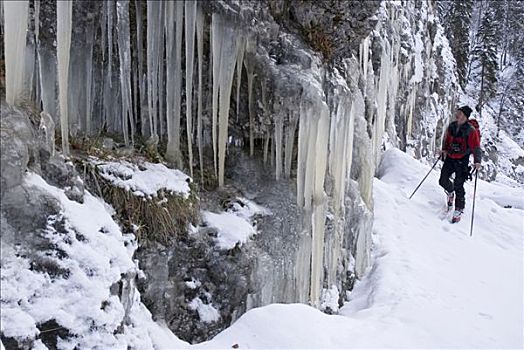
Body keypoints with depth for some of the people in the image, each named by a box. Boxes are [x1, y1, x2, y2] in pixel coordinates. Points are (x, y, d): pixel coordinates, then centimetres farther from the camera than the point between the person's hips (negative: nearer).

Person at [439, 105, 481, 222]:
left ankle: (459, 209, 7)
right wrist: (444, 149, 1)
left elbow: (476, 147, -16)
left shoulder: (471, 130, -15)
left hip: (462, 160, -5)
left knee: (458, 185, -7)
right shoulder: (451, 126, 1)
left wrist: (477, 161, -29)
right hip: (450, 158, 5)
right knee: (443, 181, 3)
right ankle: (450, 193, 38)